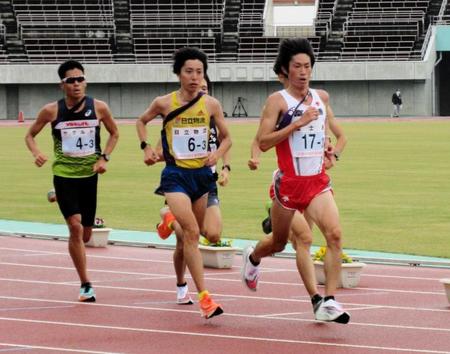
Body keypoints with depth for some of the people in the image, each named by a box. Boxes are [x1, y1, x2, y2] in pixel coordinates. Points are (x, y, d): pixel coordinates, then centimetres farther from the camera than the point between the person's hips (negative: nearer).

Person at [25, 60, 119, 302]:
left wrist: (104, 158, -1)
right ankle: (85, 285, -9)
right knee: (75, 227, -17)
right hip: (64, 175, -2)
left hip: (89, 175, 2)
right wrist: (37, 153, -13)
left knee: (85, 235, 8)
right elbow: (30, 135, 7)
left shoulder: (98, 108, -3)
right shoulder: (52, 111, -6)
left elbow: (114, 133, 13)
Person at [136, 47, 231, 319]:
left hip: (203, 173, 3)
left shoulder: (211, 104, -2)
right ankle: (204, 296, -21)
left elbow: (227, 138, 9)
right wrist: (146, 148, 1)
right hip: (175, 175, -3)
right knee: (191, 232, -18)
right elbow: (142, 121, 15)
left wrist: (217, 155, -10)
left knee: (192, 235, 15)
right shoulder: (164, 103, -5)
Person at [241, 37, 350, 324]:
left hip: (318, 182, 3)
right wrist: (298, 123, -23)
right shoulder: (277, 101, -9)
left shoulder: (322, 97, 8)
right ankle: (252, 258, 53)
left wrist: (325, 144, 10)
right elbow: (263, 142, -18)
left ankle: (329, 303, -20)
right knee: (279, 242, 16)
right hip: (289, 183, -3)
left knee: (335, 234, -20)